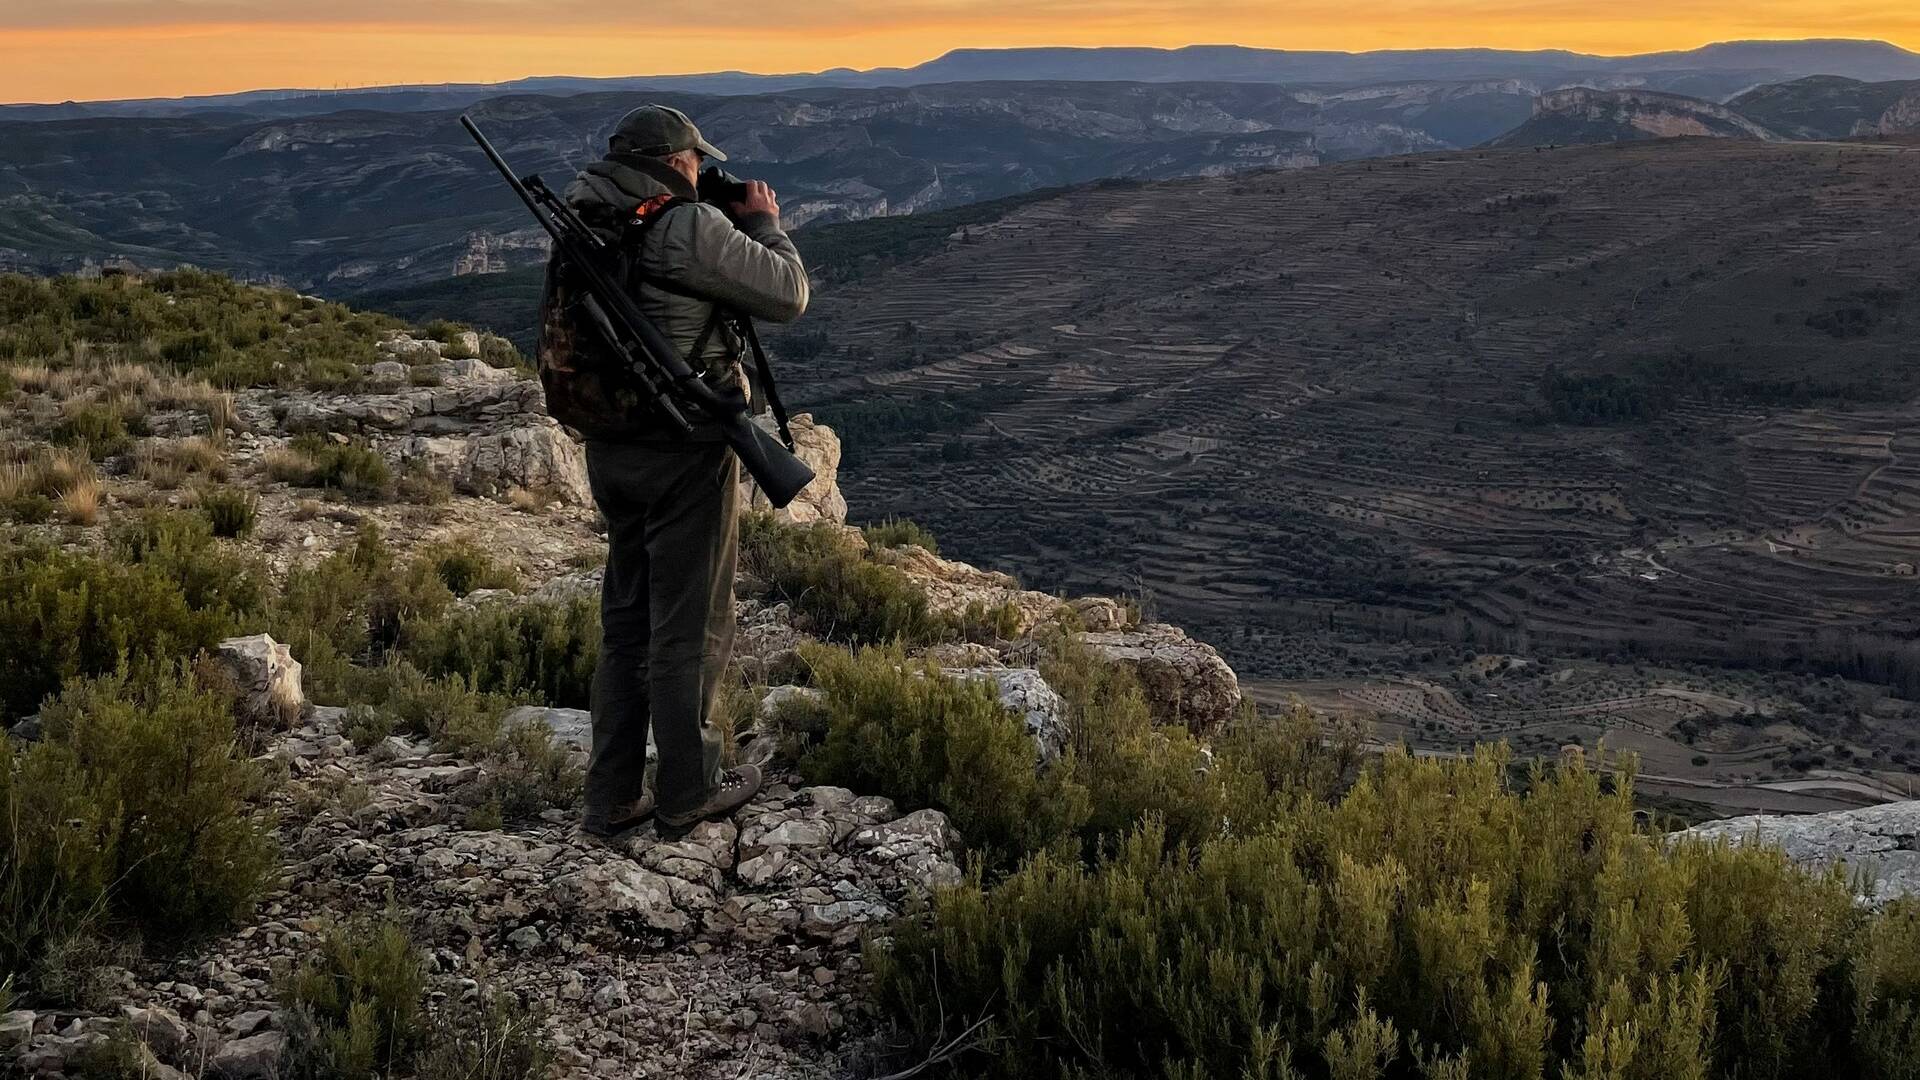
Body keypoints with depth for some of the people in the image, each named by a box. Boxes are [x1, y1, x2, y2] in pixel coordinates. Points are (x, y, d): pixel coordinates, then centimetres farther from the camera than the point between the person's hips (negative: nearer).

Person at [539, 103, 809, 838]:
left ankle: (611, 799, 20)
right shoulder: (690, 228, -17)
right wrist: (765, 224, 6)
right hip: (686, 453, -7)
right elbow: (787, 295, -10)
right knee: (690, 627, 6)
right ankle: (686, 795, 17)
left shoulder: (582, 228, 5)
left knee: (626, 621, 16)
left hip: (609, 450, 7)